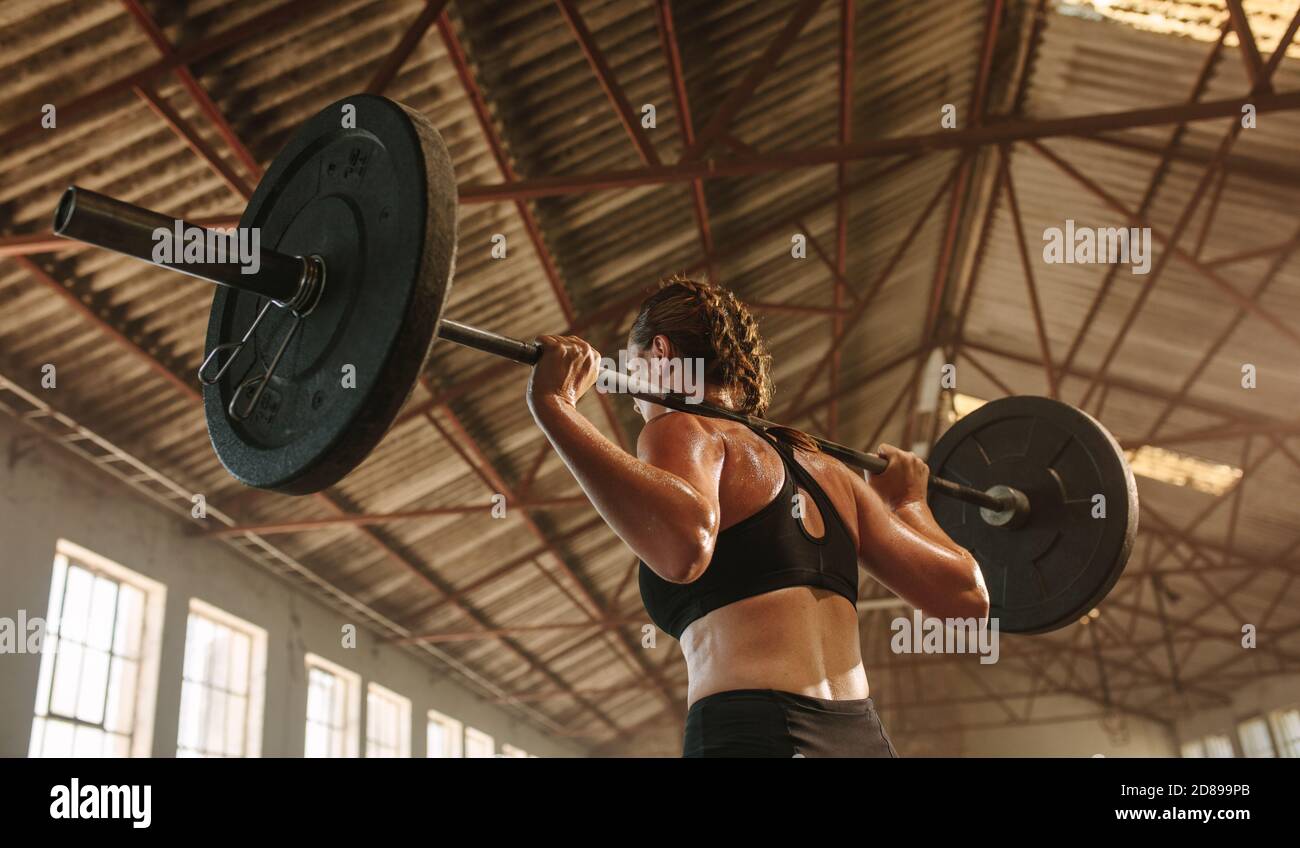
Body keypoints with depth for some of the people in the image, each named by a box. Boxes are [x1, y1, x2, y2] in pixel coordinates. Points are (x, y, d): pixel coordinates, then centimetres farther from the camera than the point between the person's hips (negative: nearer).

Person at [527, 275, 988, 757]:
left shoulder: (682, 429, 0)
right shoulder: (827, 469, 20)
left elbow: (683, 545, -23)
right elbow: (964, 595, 19)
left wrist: (554, 405, -15)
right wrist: (907, 499, 38)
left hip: (755, 737, -8)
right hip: (865, 741, 8)